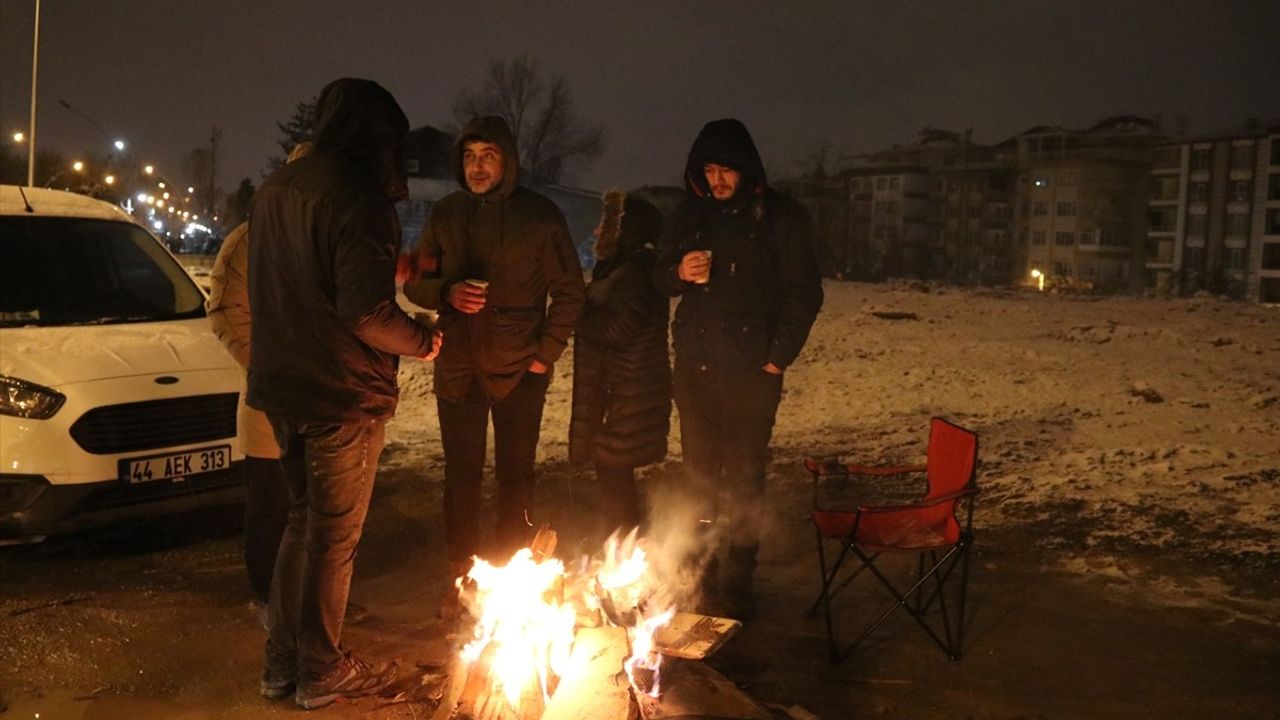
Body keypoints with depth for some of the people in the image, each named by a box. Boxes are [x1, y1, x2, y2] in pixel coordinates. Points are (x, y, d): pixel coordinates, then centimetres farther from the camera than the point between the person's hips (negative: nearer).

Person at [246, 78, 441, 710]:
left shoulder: (273, 190, 8)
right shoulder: (356, 196, -19)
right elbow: (368, 313, -26)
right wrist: (421, 342, -9)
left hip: (282, 387, 8)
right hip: (342, 395, -8)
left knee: (303, 521, 21)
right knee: (333, 536, 7)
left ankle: (283, 661, 29)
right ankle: (322, 672, 21)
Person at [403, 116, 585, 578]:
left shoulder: (539, 214, -2)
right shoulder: (446, 214, 7)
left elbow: (569, 291, 2)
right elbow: (415, 282, 10)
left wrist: (546, 353, -5)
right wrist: (448, 293, -11)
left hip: (519, 371, -3)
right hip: (458, 370, 3)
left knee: (515, 478, 2)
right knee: (460, 478, 8)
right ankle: (461, 579, 19)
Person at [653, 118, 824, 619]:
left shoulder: (782, 216, -1)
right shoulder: (690, 214, 10)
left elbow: (805, 293, -1)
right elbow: (659, 276, 15)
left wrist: (778, 358, -7)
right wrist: (680, 272, -9)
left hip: (751, 371, -4)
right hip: (695, 366, 4)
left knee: (744, 479, -2)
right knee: (697, 474, 9)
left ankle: (737, 582, 8)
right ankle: (697, 573, 20)